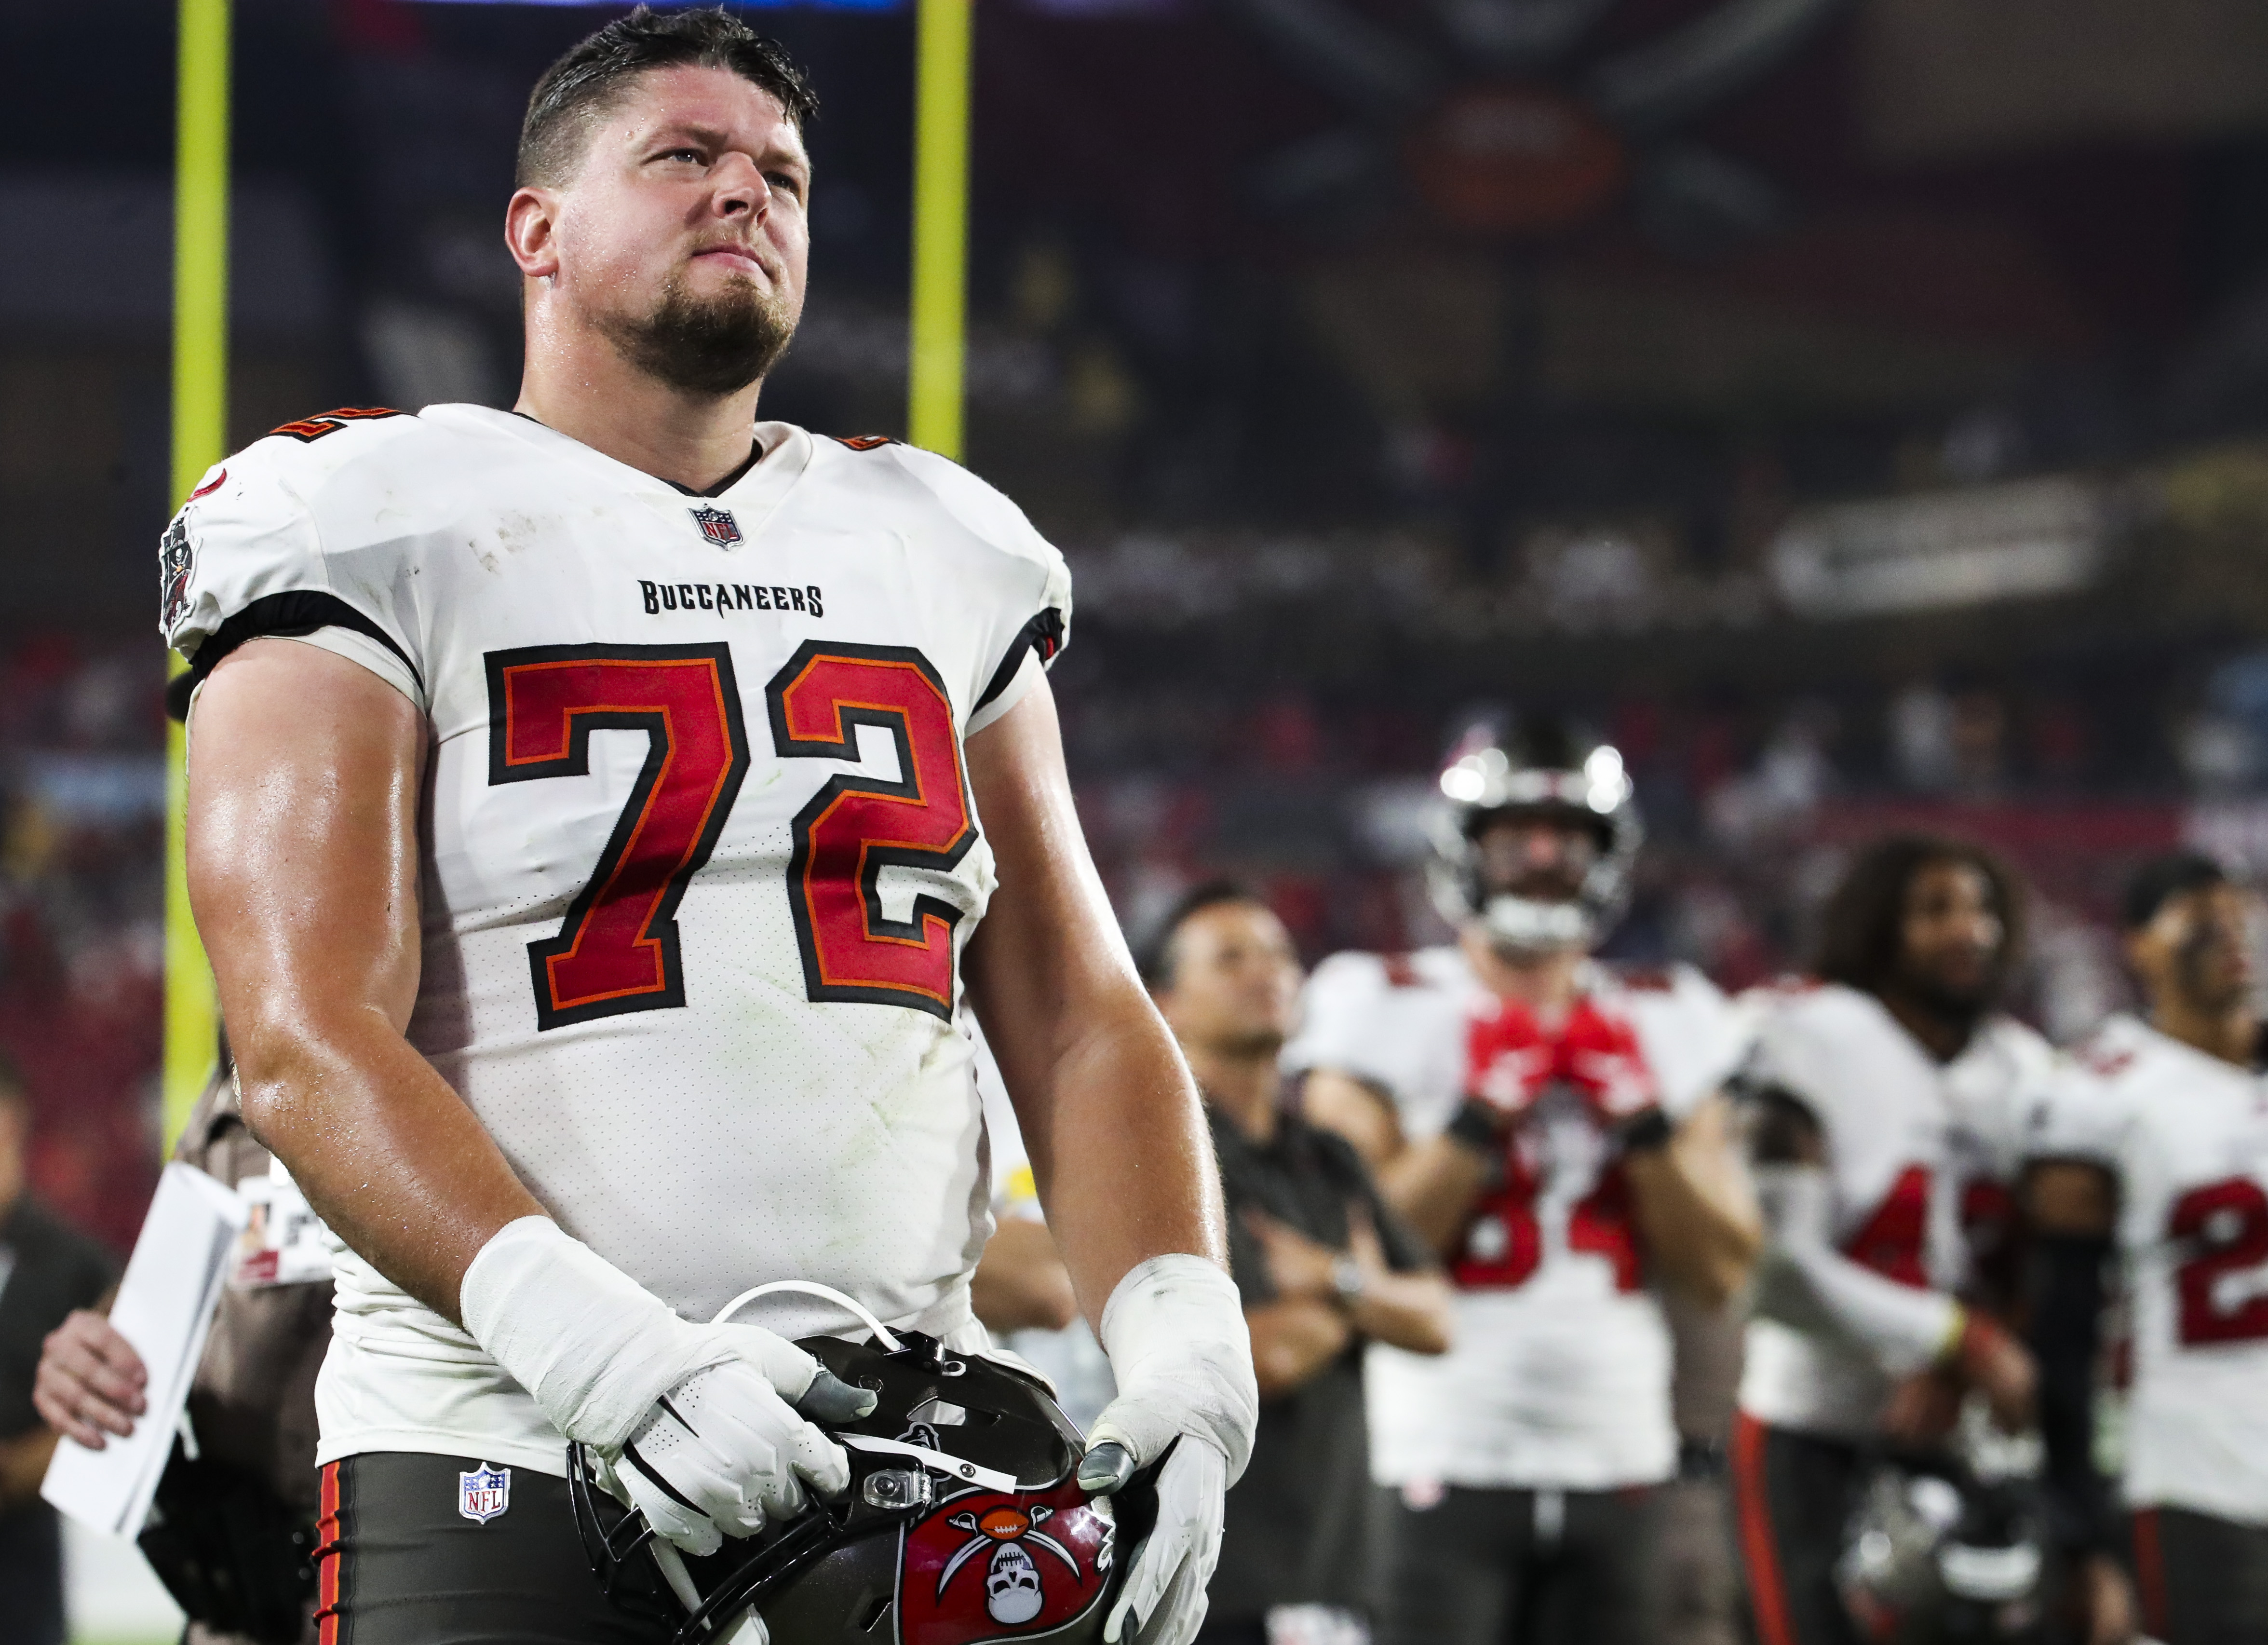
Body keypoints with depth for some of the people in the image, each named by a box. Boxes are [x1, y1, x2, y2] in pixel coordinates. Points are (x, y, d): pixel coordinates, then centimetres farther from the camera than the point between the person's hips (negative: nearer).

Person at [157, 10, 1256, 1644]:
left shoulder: (948, 553, 17)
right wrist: (604, 1355, -26)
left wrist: (1180, 1340, -6)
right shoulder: (377, 531, 0)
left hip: (911, 1469, 4)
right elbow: (310, 1046, -12)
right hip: (504, 1479, -4)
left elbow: (1081, 1024, 14)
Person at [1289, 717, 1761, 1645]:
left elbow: (1722, 1267, 6)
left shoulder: (1662, 1029, 12)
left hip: (1614, 1459, 4)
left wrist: (1643, 1119, -6)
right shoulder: (1387, 1014, 0)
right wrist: (1484, 1115, -15)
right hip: (1447, 1459, -4)